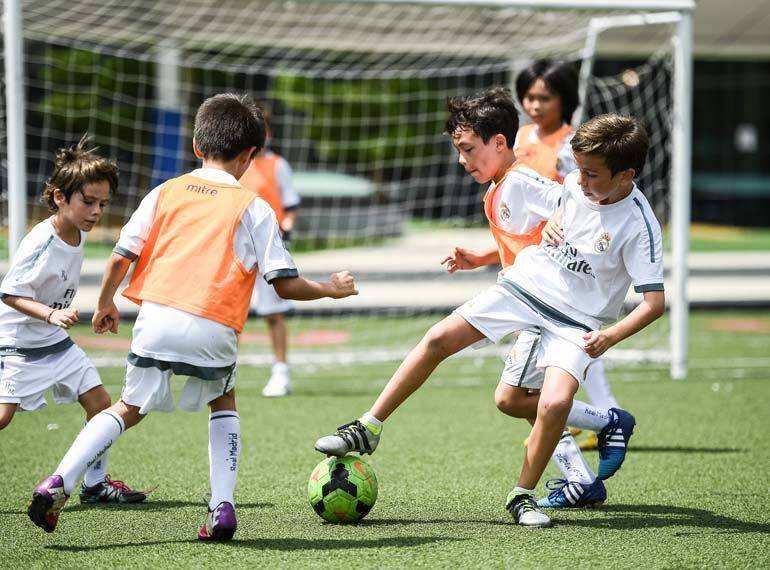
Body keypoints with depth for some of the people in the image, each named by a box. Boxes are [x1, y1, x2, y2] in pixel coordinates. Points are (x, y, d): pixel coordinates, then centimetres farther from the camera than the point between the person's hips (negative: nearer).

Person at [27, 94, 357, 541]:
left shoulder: (166, 192, 13)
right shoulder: (253, 208, 7)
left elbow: (121, 257, 9)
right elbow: (286, 285, 4)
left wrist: (105, 305, 26)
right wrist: (331, 289, 22)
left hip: (156, 318, 1)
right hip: (214, 329, -1)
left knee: (129, 408, 16)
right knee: (224, 402, 26)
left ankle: (59, 483, -3)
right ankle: (223, 507, 12)